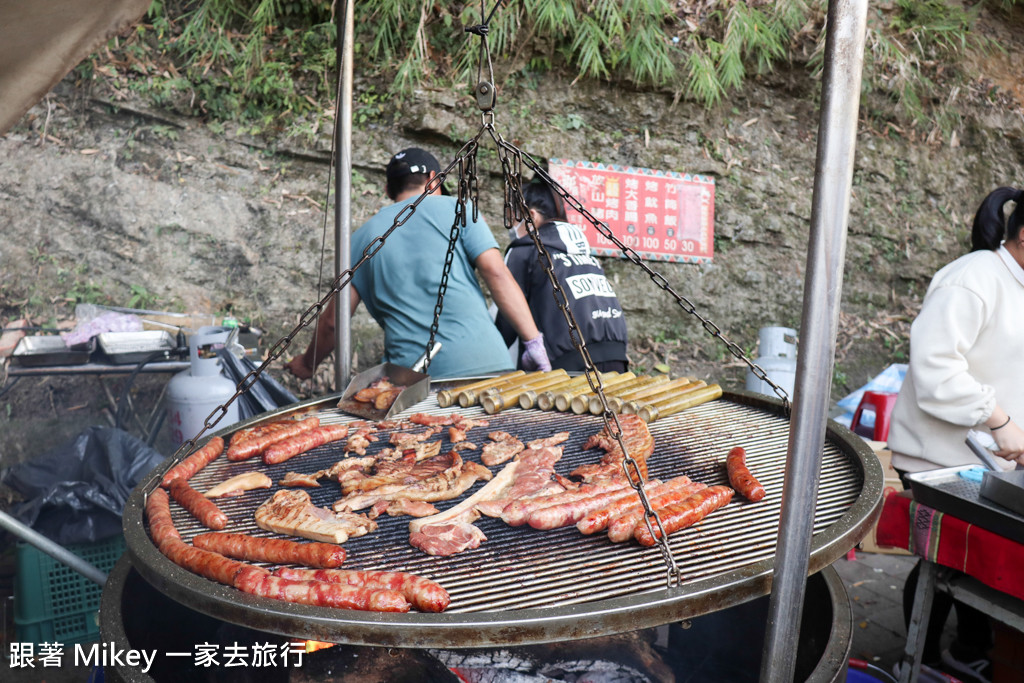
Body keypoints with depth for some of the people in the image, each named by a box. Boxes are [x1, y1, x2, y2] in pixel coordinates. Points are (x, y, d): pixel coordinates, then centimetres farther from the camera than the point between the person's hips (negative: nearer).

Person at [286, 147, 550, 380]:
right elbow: (496, 273, -4)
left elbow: (333, 320, 18)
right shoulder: (455, 209, 9)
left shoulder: (362, 238, 16)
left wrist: (308, 364, 35)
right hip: (483, 363, -2)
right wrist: (534, 341, -5)